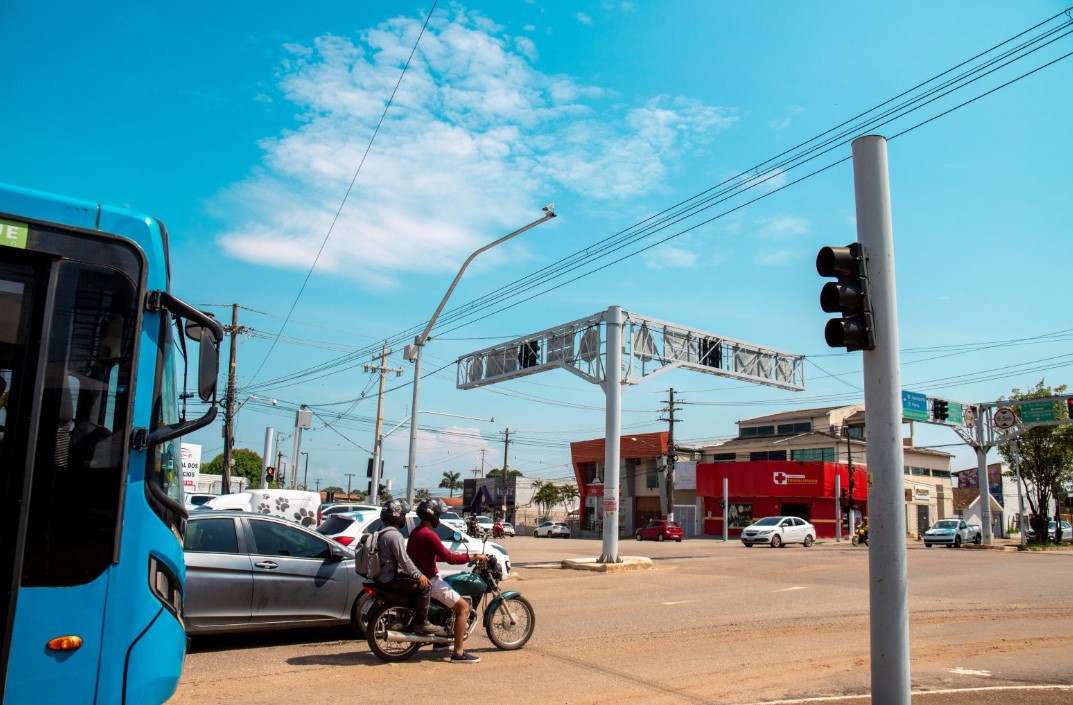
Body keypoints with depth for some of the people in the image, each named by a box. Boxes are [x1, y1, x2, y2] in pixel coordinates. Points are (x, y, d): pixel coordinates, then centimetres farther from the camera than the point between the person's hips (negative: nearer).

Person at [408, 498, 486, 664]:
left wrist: (452, 555, 18)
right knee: (463, 607, -11)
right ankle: (458, 653, -15)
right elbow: (449, 558, -22)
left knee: (456, 600, 28)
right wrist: (474, 557, -13)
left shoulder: (415, 532, 11)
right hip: (429, 581, -10)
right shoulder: (428, 535, -21)